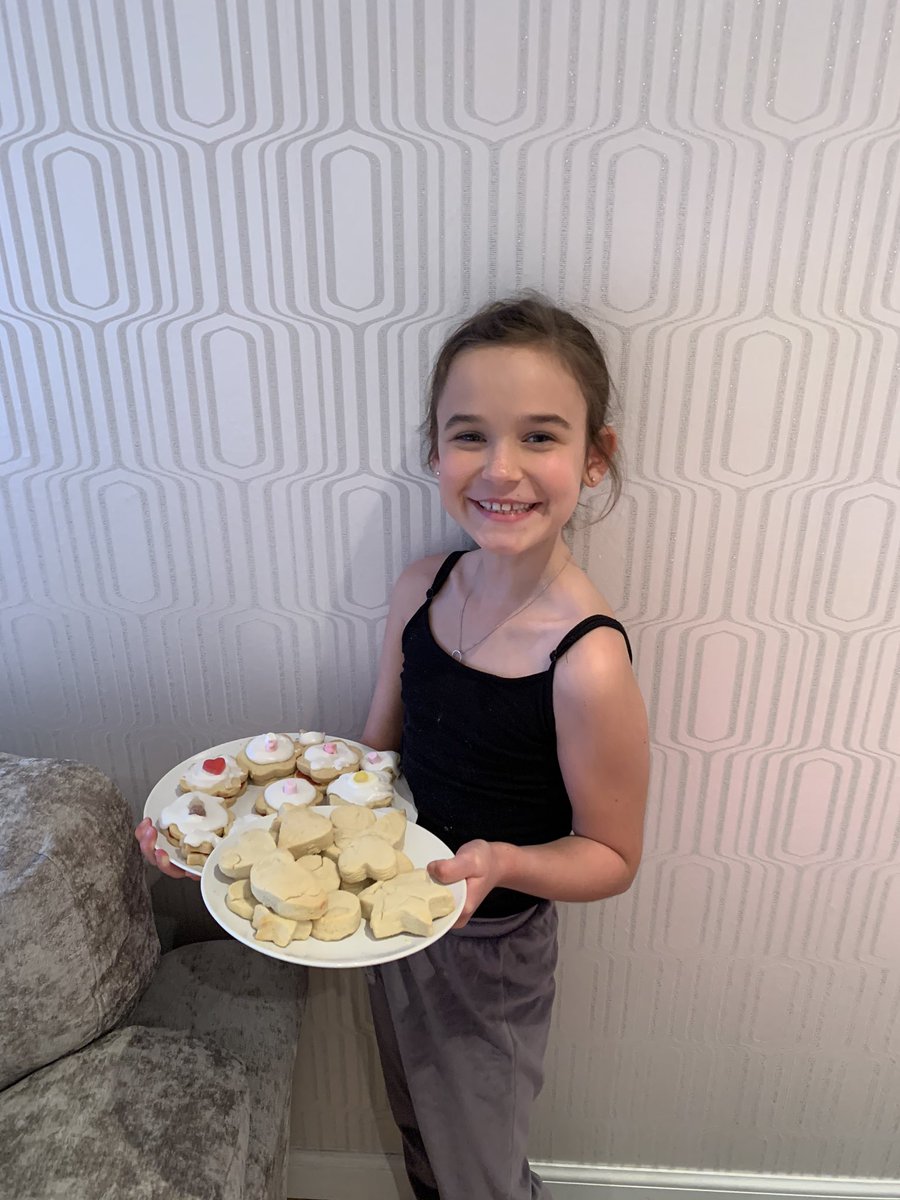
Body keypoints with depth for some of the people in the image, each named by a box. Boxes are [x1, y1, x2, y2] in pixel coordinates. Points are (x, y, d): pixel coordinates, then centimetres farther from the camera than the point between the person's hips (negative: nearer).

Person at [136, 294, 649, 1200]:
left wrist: (502, 862, -35)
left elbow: (610, 855, -17)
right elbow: (378, 750, -1)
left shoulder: (589, 663, -31)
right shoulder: (422, 588, -13)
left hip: (492, 946, -5)